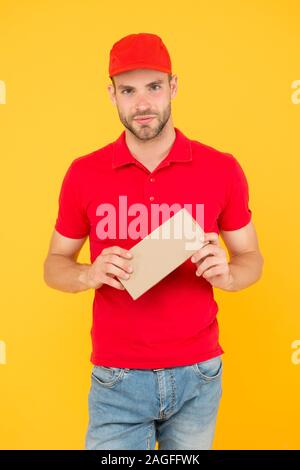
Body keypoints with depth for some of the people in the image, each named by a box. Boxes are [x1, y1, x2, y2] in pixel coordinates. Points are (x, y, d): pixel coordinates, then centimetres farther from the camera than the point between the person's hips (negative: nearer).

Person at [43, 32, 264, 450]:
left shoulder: (221, 169, -5)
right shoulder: (84, 173, -5)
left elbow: (251, 258, 5)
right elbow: (54, 266, 4)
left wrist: (226, 274, -18)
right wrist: (90, 274, -18)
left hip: (198, 375, 2)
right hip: (118, 380, -1)